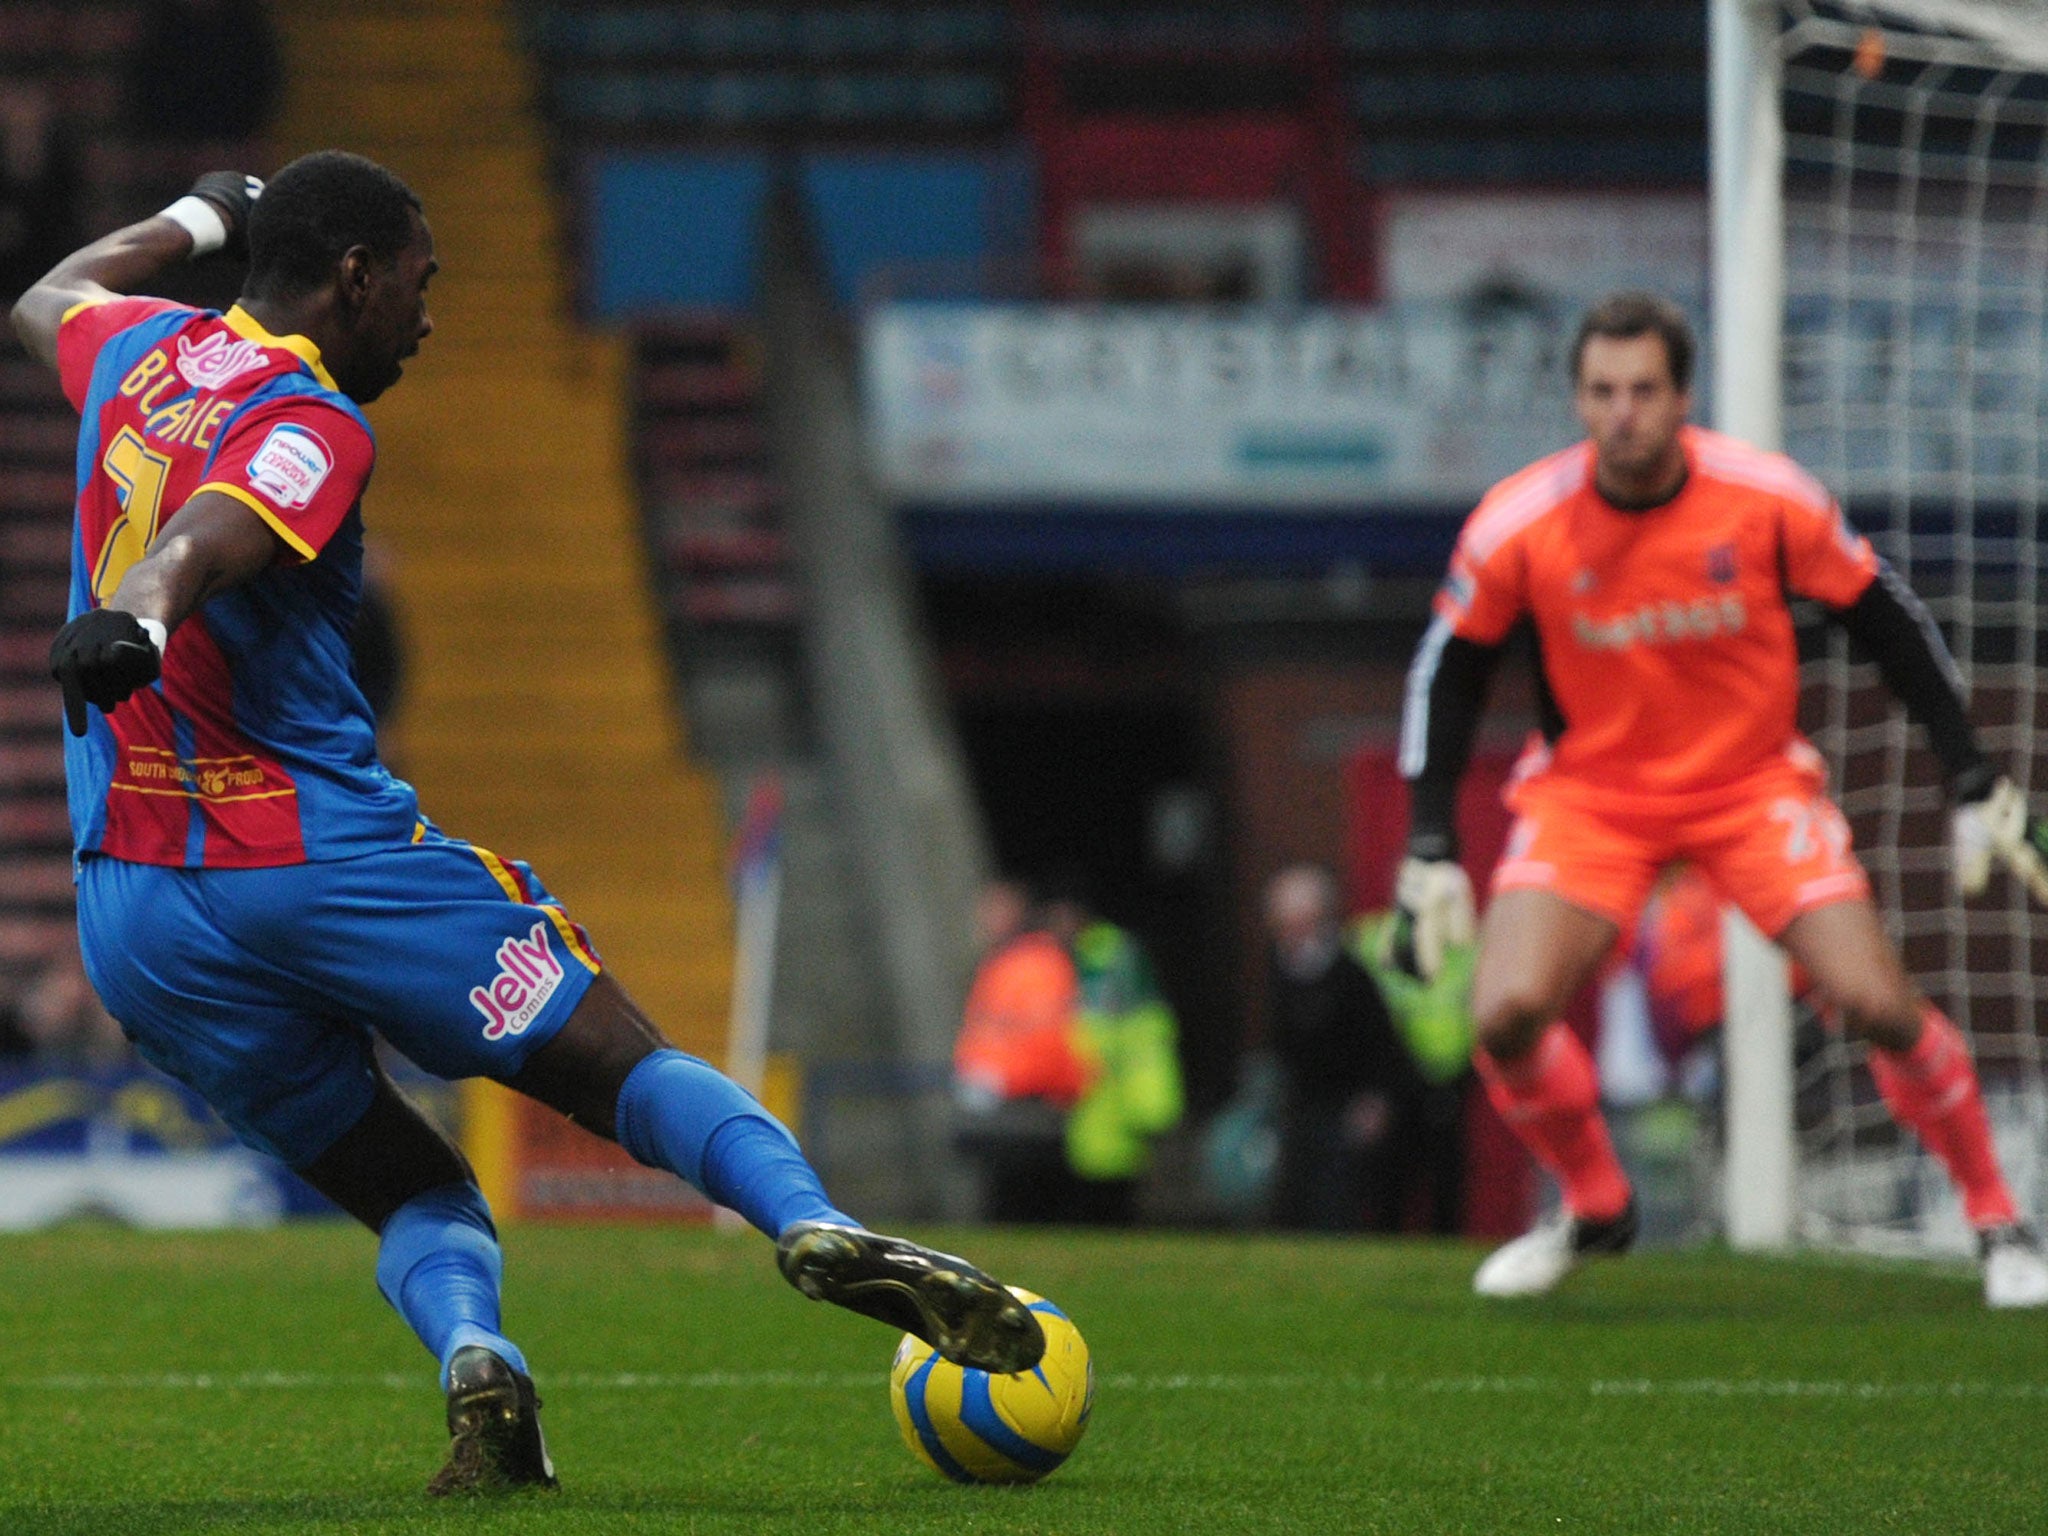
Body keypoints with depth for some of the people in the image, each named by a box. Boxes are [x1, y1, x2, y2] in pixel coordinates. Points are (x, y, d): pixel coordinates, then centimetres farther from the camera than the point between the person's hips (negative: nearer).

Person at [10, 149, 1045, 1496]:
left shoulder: (142, 353, 14)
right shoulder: (307, 429, -9)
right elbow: (195, 545, -31)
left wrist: (194, 220, 50)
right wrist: (133, 623, -50)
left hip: (131, 918, 7)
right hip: (320, 854, -7)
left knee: (411, 1187, 14)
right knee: (624, 1066, 1)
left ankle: (476, 1366, -15)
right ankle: (816, 1226, -23)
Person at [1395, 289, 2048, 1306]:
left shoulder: (1769, 499, -16)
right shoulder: (1518, 525, -16)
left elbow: (1888, 623, -3)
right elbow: (1447, 673, -1)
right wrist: (1429, 851, -6)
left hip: (1753, 783, 0)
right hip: (1590, 793, 0)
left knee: (1880, 1006, -15)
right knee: (1507, 1014, -19)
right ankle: (1594, 1210, 10)